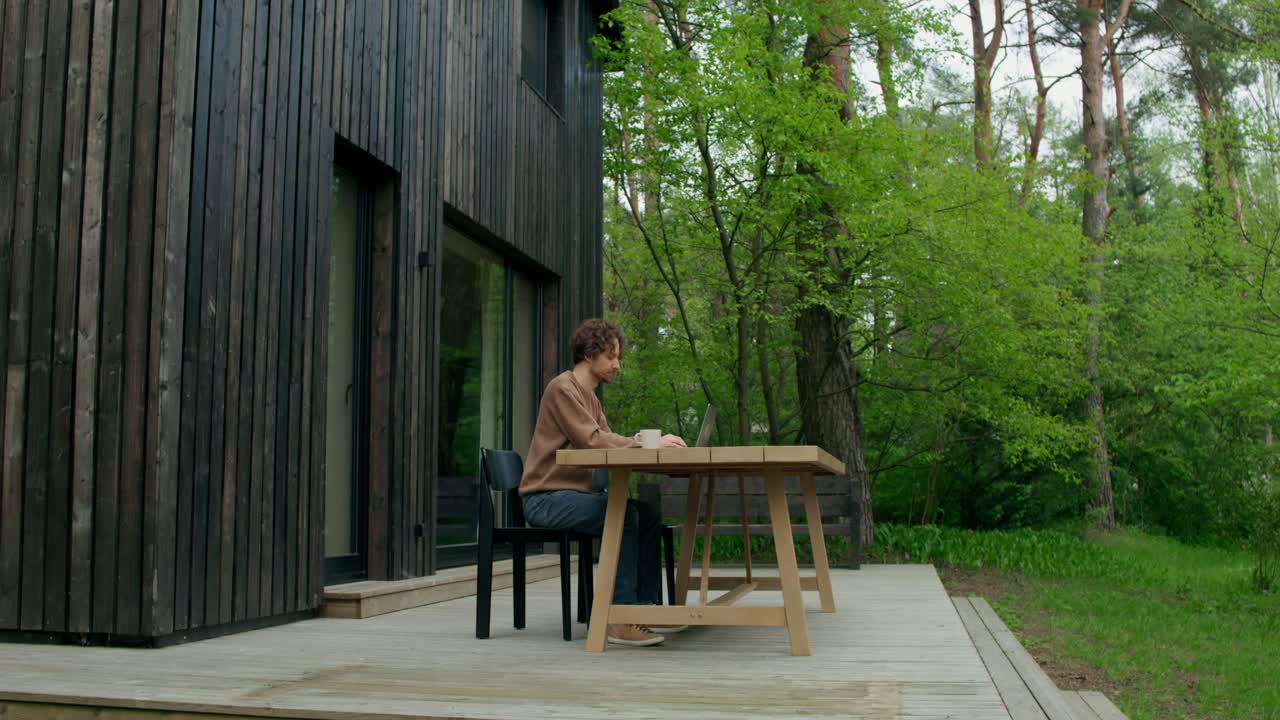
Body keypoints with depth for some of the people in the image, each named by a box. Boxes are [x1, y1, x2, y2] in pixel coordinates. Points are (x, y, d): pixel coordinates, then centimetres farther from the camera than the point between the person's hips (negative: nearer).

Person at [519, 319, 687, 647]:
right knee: (623, 515, -28)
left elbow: (609, 444, 10)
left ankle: (647, 606, 0)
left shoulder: (589, 396, 19)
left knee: (649, 515, -1)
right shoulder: (563, 389, -12)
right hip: (546, 497, -9)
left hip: (573, 494, 10)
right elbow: (592, 441, -23)